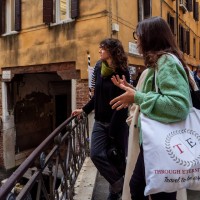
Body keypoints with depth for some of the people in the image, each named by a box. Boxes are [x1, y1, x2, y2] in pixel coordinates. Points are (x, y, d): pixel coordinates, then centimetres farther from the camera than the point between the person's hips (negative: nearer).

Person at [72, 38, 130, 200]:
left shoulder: (122, 72, -11)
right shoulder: (99, 68, 5)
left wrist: (112, 129, -18)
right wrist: (84, 110, 18)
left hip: (117, 122, -5)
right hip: (100, 121, 5)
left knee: (118, 158, 5)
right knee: (96, 154, -7)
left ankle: (118, 186, 27)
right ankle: (119, 185, 11)